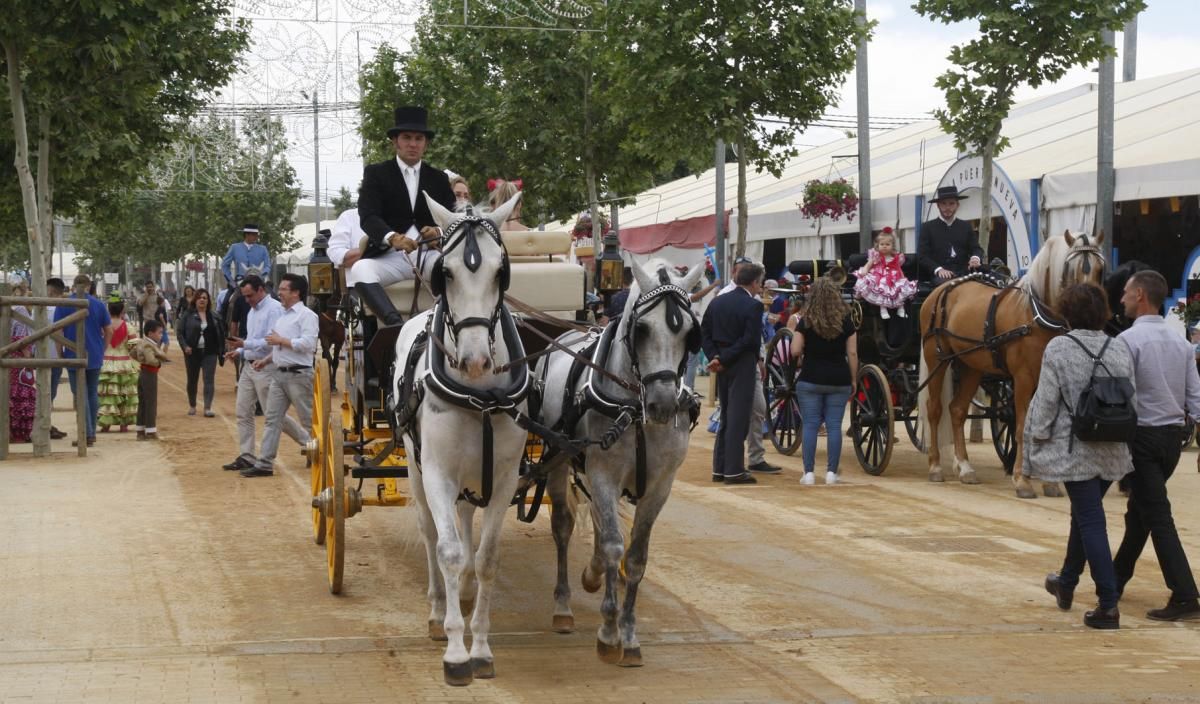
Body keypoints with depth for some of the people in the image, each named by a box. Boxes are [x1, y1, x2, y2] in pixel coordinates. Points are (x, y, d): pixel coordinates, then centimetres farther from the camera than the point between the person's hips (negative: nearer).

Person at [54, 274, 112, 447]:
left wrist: (61, 354, 2)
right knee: (93, 393, 15)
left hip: (74, 356, -3)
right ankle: (92, 432, 20)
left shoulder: (63, 305, -4)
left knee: (81, 394, -1)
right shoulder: (99, 305, 2)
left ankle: (87, 434, -8)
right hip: (95, 357, 3)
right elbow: (109, 331, 3)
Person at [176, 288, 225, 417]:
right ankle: (192, 406, 28)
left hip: (209, 353, 0)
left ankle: (207, 408, -10)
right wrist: (185, 346, -14)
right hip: (192, 352, 0)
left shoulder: (214, 315, 4)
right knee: (192, 380, 11)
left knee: (209, 380, -8)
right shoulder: (188, 315, -1)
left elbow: (221, 333, 8)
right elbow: (180, 332, -1)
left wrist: (221, 350, 2)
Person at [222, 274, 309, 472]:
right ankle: (246, 457, 9)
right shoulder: (253, 311, 16)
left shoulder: (274, 309, -14)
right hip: (249, 366, 9)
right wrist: (239, 352, 7)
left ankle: (308, 442, 12)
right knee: (243, 413, 5)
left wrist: (245, 344, -25)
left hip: (266, 368, -9)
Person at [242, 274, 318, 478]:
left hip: (298, 375, -9)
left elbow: (308, 343, -21)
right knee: (272, 418, 4)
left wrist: (281, 341, -14)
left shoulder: (306, 315, -10)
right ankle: (264, 463, 4)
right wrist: (266, 360, 12)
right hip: (279, 373, 9)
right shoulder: (282, 316, 18)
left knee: (309, 419, 0)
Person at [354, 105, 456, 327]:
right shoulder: (375, 173, 11)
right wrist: (392, 238, -27)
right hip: (389, 255, -2)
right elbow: (368, 217, -4)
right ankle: (396, 325, -53)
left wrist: (440, 232, -16)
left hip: (428, 253, 2)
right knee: (359, 270, -35)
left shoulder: (439, 178, 20)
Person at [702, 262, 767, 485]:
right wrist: (723, 359, -13)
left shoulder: (716, 302, 8)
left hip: (723, 366, 7)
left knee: (726, 417, 16)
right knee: (738, 419, -3)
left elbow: (704, 333, 5)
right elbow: (750, 341, -18)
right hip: (743, 366, -7)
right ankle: (734, 470, -2)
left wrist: (714, 356, -3)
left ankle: (719, 468, 17)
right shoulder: (753, 306, -13)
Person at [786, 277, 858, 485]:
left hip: (810, 380, -1)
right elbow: (852, 354, 1)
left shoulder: (805, 323, -4)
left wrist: (793, 330, 12)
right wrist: (853, 380, 9)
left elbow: (795, 352, -5)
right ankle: (831, 472, 5)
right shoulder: (846, 322, 0)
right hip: (839, 380, 1)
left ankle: (809, 472, 1)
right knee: (834, 425, 5)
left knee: (810, 425, 3)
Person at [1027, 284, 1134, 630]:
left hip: (1075, 449, -5)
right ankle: (1066, 583, 39)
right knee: (1085, 514, 22)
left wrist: (1036, 439, 0)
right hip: (1112, 452, 5)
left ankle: (1108, 604, -5)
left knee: (1090, 521, -2)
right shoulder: (1120, 350, 1)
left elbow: (1046, 401, -11)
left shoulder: (1058, 349, -12)